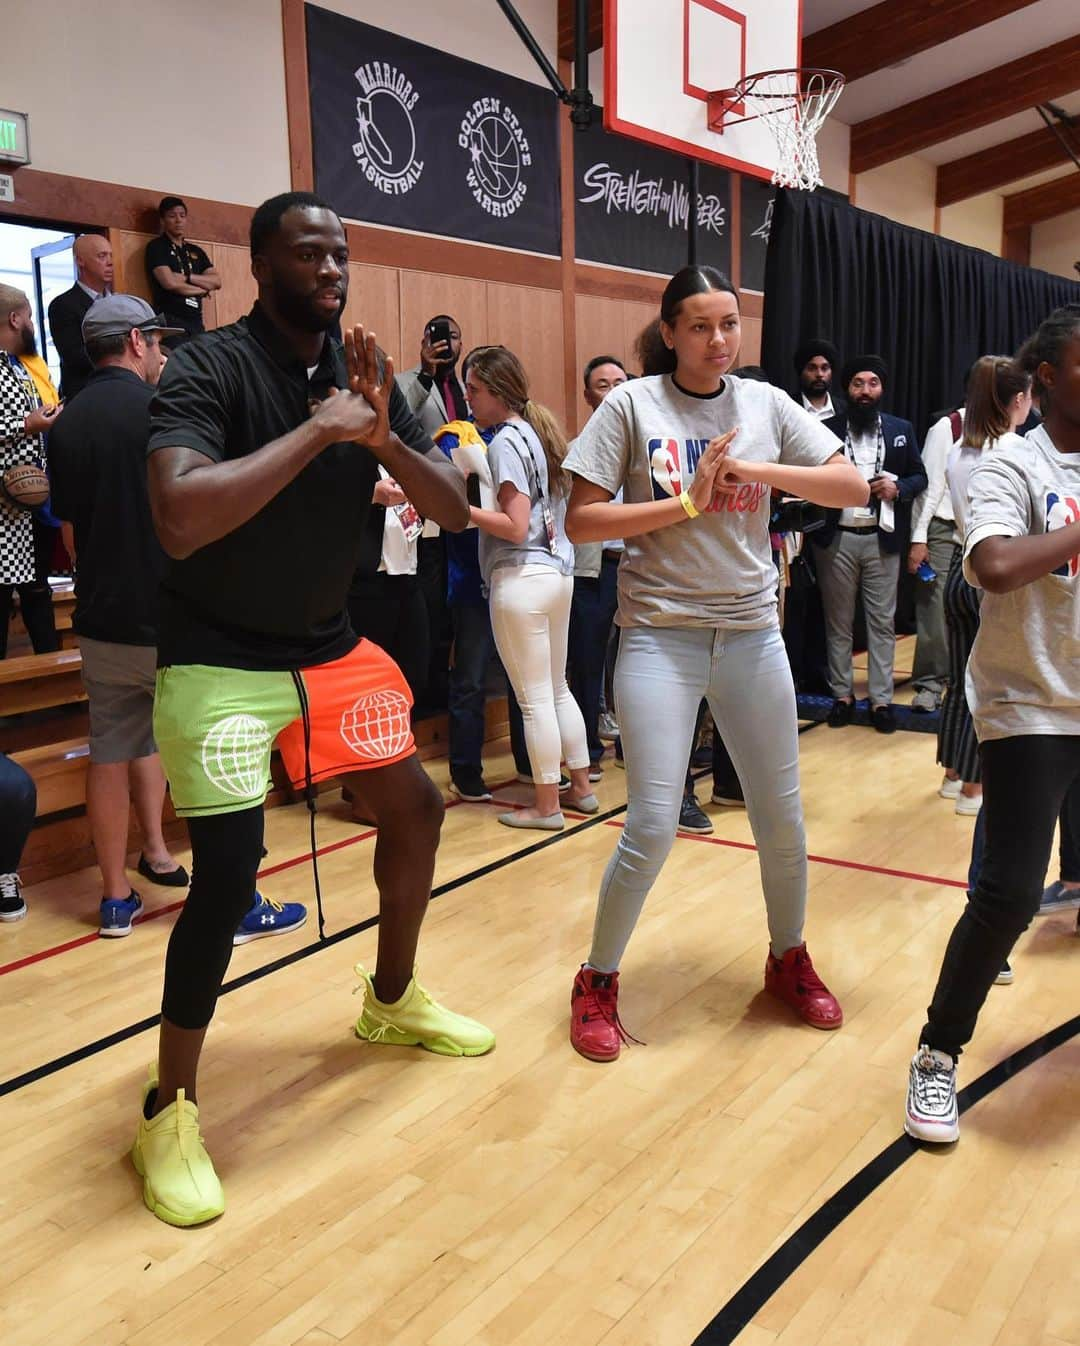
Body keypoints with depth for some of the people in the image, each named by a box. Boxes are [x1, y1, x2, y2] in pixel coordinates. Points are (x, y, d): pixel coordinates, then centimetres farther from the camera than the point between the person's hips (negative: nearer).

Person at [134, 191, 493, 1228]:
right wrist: (317, 431, -29)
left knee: (415, 809, 12)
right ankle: (168, 1111, 10)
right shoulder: (208, 370, -17)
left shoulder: (363, 375, 1)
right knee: (228, 875, -12)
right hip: (220, 662, -6)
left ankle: (391, 1002, 37)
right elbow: (179, 520, -34)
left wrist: (382, 437, -20)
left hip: (331, 648, 7)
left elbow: (453, 511, -1)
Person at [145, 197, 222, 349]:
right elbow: (170, 283, -10)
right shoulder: (156, 247, 3)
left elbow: (217, 282, 8)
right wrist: (203, 289, 2)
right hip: (171, 321, -5)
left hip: (196, 321, 5)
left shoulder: (196, 251, 20)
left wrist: (187, 277, -6)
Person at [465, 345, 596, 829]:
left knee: (534, 697, 0)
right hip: (559, 571, 9)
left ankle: (546, 806, 10)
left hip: (522, 577, -9)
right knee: (557, 687, 18)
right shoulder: (542, 431, 13)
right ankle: (581, 788, 27)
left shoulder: (506, 441, -12)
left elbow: (515, 526, -18)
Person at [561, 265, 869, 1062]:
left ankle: (789, 959, 36)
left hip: (752, 633, 4)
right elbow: (581, 522, -7)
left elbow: (853, 487, 1)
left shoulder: (766, 404, 6)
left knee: (782, 817, 11)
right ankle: (599, 981, 18)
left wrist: (755, 470, -12)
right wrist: (687, 501, -14)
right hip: (660, 633, -3)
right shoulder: (633, 404, -2)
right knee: (652, 827, -5)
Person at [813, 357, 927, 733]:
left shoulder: (901, 429, 9)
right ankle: (842, 695, 17)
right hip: (837, 537, -1)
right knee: (838, 621, 6)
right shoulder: (827, 429, 2)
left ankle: (881, 699, 10)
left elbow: (920, 477, 10)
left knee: (882, 621, 3)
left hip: (882, 538, 1)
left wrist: (898, 487, -9)